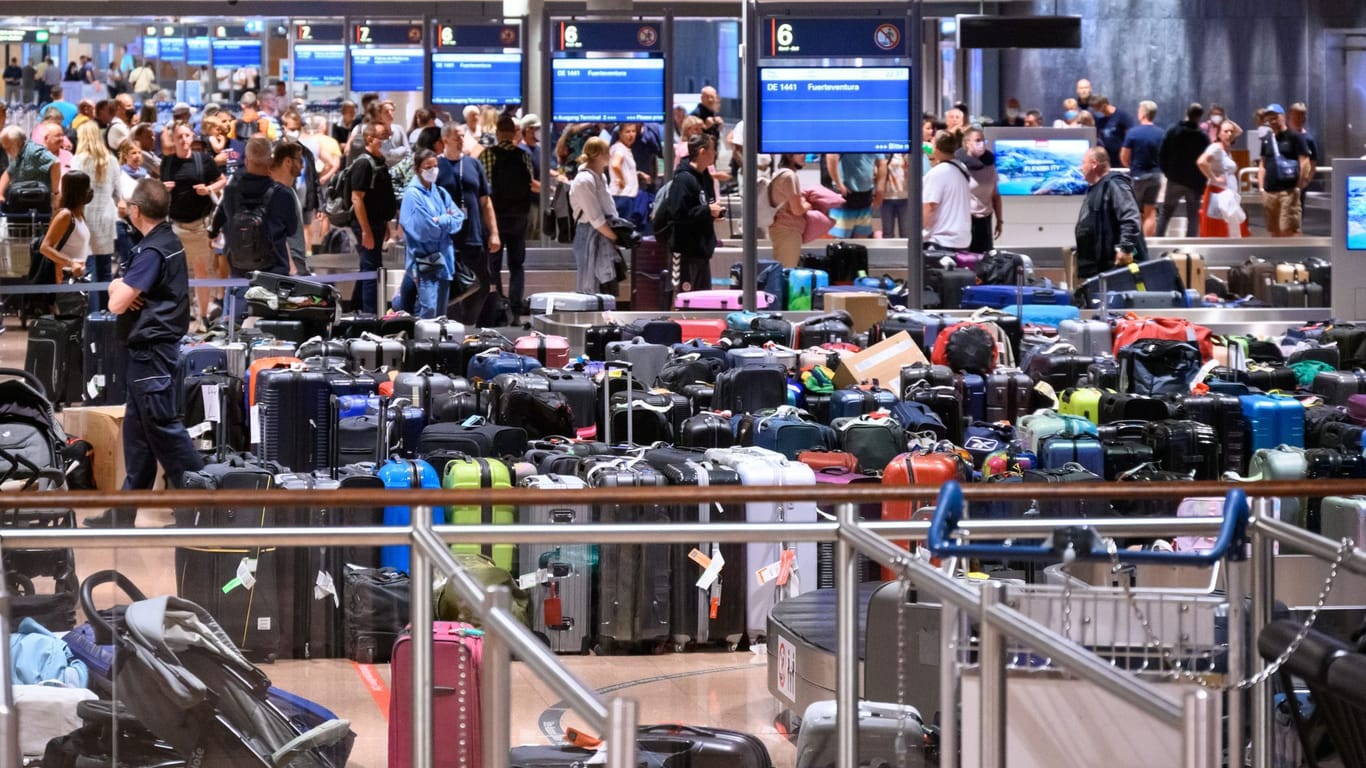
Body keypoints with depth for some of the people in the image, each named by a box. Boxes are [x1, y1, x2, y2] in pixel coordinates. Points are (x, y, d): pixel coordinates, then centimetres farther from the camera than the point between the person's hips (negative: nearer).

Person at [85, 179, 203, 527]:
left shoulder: (152, 252, -18)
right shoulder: (168, 241, 13)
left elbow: (117, 303, -22)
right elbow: (115, 289, 16)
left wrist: (122, 292, 0)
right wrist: (121, 287, -7)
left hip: (151, 351, -10)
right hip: (150, 351, 10)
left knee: (163, 428, -7)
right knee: (137, 431, 13)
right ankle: (124, 513, 18)